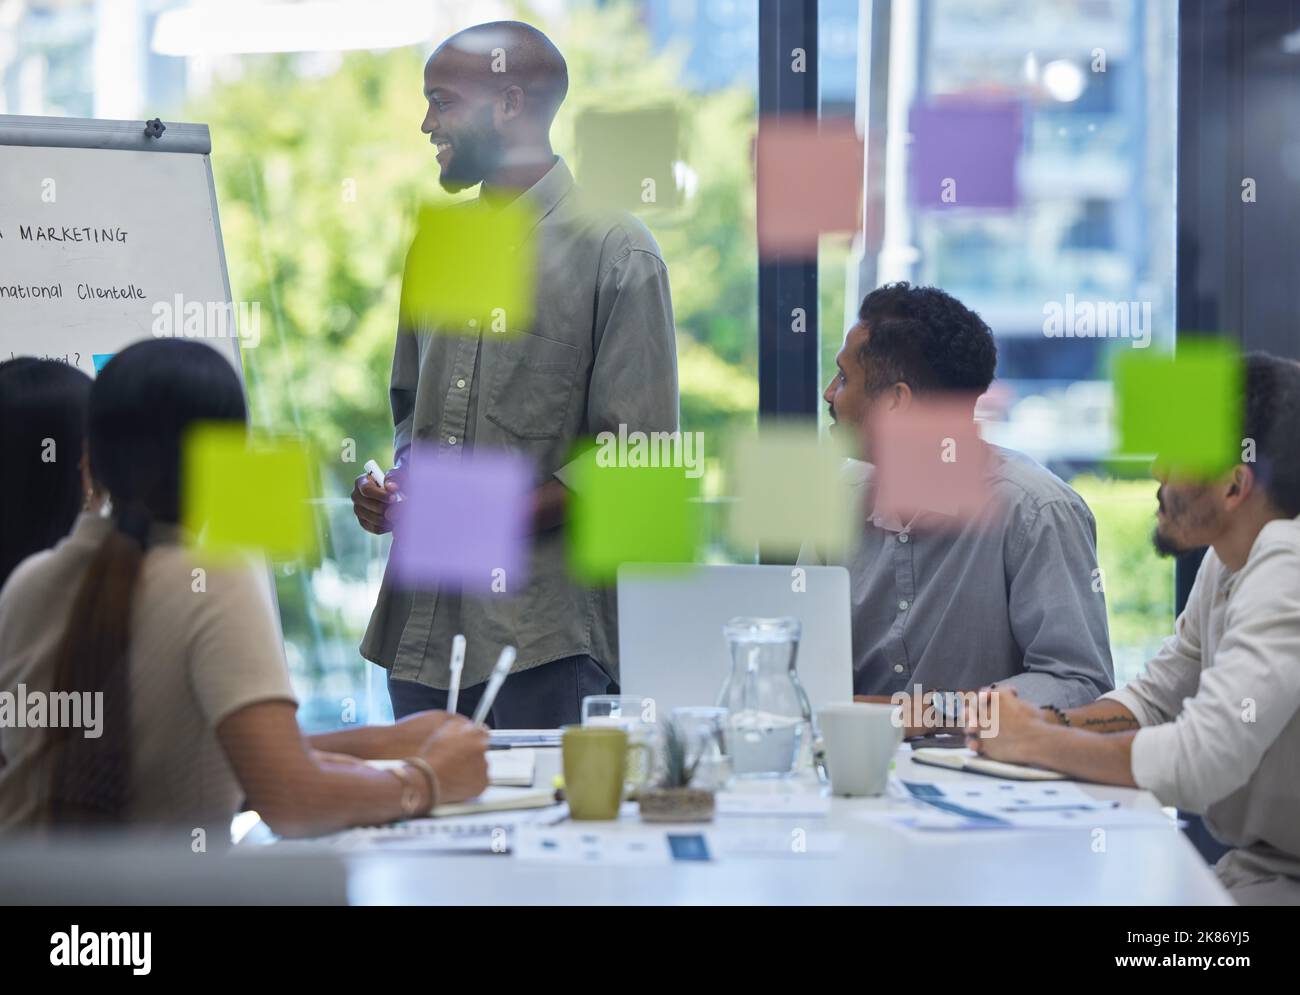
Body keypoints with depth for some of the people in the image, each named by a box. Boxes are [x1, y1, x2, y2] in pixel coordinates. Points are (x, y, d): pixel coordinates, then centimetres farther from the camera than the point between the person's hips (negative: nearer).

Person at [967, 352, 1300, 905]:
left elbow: (1199, 762, -30)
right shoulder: (1227, 561, 7)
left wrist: (1035, 741, -16)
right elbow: (1155, 695, 16)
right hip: (1251, 862, 8)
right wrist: (1052, 721, -4)